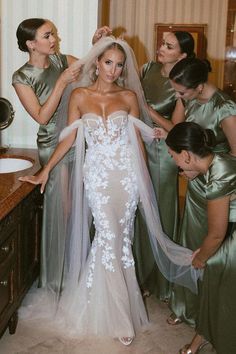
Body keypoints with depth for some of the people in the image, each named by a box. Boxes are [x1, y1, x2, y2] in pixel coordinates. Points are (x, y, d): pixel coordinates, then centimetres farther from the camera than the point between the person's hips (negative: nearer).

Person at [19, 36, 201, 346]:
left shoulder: (129, 97, 4)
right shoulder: (79, 95, 2)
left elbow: (137, 139, 8)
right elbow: (69, 138, 2)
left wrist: (144, 178, 8)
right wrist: (45, 171, -3)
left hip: (126, 173, 2)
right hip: (96, 174, -1)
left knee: (121, 236, 6)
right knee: (109, 237, -4)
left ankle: (103, 304, 26)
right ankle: (119, 315, 9)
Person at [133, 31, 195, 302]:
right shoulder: (149, 69, 3)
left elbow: (174, 128, -13)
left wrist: (146, 107, -21)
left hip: (161, 152, -5)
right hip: (139, 146, 5)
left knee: (160, 211, 5)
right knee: (139, 209, 13)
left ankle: (161, 280, 24)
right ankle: (141, 272, 32)